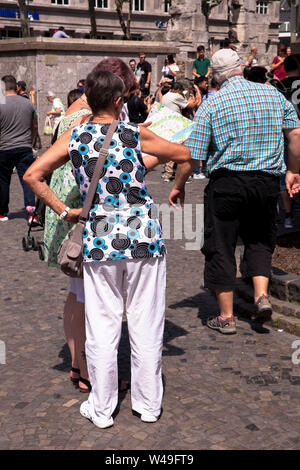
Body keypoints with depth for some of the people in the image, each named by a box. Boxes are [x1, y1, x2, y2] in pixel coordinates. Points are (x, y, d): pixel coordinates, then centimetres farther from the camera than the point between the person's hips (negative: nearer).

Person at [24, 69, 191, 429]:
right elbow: (185, 155, 10)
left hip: (99, 238, 1)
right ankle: (148, 403, 24)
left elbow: (32, 175, -2)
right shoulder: (135, 134, 0)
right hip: (143, 233, -1)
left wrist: (63, 210, 3)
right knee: (146, 324, 11)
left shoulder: (75, 137, 3)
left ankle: (101, 409, 21)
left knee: (102, 327, 10)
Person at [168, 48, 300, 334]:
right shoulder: (273, 94, 6)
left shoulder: (212, 104, -4)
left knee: (220, 247, 8)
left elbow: (192, 154, -7)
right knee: (259, 240, 22)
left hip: (227, 182, -3)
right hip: (268, 180, 3)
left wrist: (178, 185, 5)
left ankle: (226, 317, 13)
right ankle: (261, 295, 4)